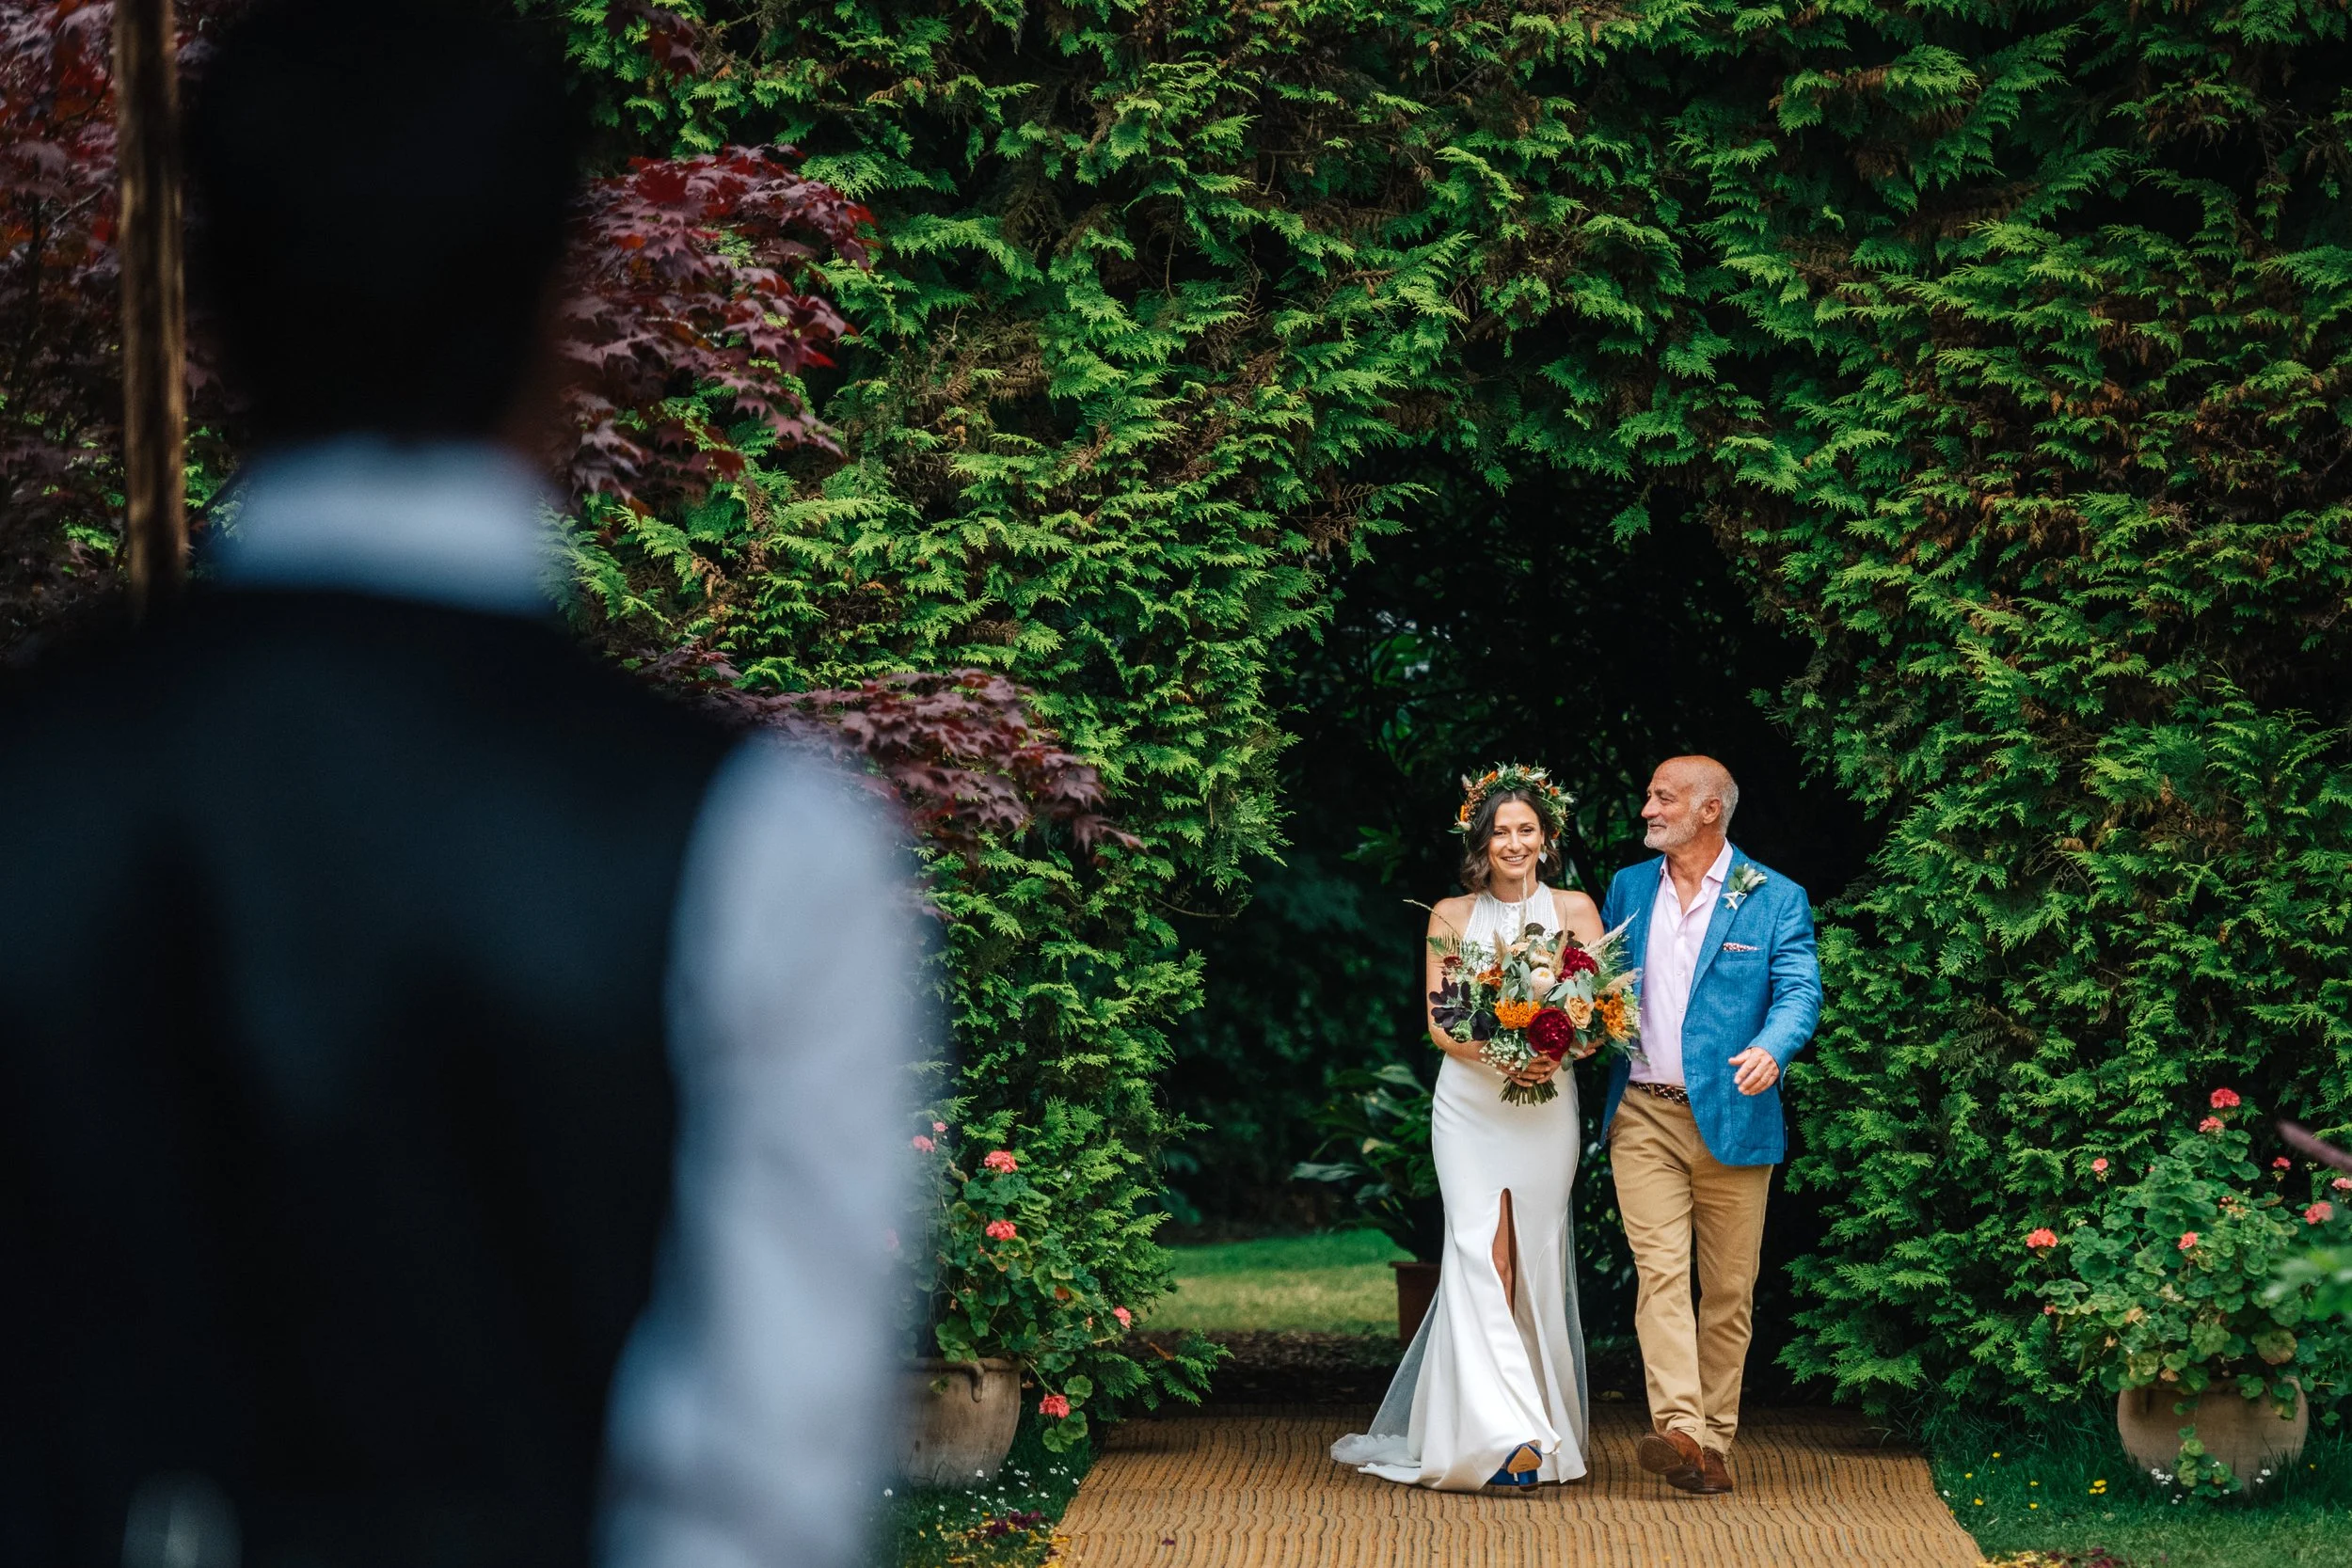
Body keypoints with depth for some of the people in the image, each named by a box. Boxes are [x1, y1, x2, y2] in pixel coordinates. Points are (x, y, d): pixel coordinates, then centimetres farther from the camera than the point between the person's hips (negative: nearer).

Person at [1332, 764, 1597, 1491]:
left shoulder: (1576, 910, 6)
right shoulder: (1450, 917, 7)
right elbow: (1438, 1024, 3)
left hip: (1547, 1104, 0)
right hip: (1469, 1101, 0)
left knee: (1535, 1257, 2)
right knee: (1484, 1254, -12)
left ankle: (1544, 1423, 14)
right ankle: (1505, 1430, -18)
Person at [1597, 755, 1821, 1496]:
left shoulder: (1776, 899, 1)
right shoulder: (1627, 888, 13)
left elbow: (1799, 989, -9)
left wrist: (1770, 1048, -29)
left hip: (1733, 1119, -2)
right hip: (1643, 1116, 2)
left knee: (1729, 1286, 4)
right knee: (1660, 1271, -12)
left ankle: (1715, 1441, 12)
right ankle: (1678, 1429, -22)